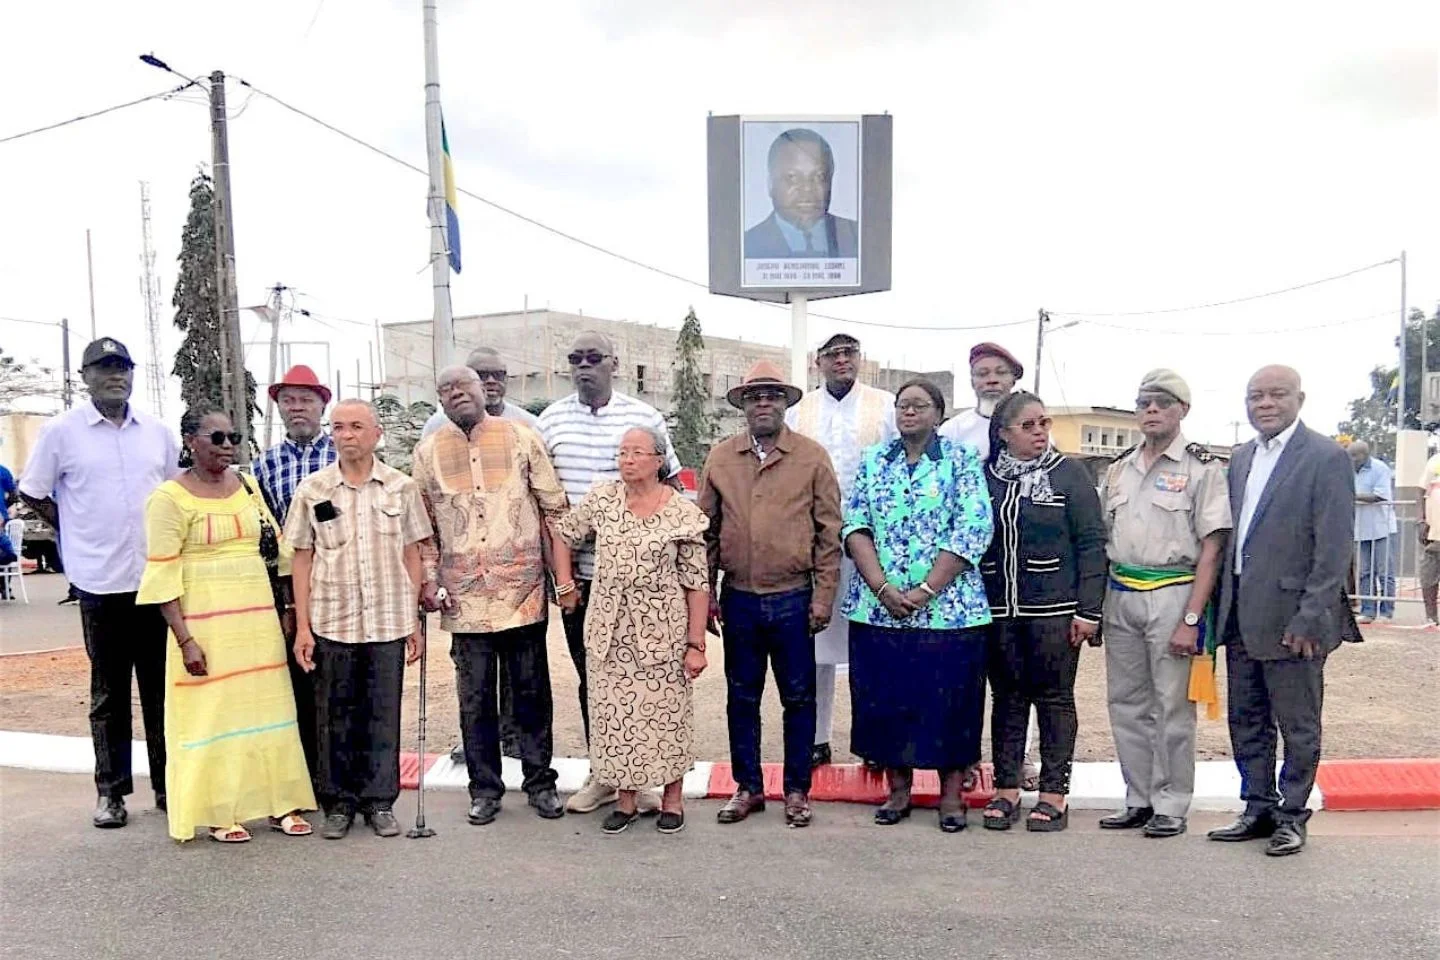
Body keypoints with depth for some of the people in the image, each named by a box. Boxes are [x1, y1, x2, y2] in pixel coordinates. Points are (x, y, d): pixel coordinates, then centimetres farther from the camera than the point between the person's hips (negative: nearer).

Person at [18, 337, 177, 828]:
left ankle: (168, 783, 20)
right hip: (101, 581, -2)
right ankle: (112, 789, 18)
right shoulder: (62, 430, -2)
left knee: (162, 687, 9)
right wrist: (79, 533, 3)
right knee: (109, 692, 7)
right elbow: (33, 493, 5)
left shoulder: (156, 431, 8)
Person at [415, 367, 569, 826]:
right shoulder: (428, 451, 5)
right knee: (475, 698, 9)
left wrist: (564, 578, -4)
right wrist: (429, 581, -1)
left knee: (532, 693, 10)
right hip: (465, 598, 1)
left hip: (523, 593, -1)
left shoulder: (522, 438, -1)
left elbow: (554, 509, 0)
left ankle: (540, 782, 24)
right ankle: (484, 789, 23)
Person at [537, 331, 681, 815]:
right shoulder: (551, 420, 5)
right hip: (576, 573, 2)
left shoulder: (644, 417, -1)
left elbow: (671, 486, 5)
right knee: (590, 676, 11)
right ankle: (603, 773, 25)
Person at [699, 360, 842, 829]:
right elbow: (707, 529, 8)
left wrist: (823, 595, -5)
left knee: (798, 697, 8)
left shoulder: (812, 457, -2)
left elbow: (829, 532, -1)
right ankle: (747, 787, 27)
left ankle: (797, 790, 23)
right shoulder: (720, 457, 5)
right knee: (741, 697, 12)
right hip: (738, 600, 2)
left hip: (793, 600, -2)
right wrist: (705, 592, 4)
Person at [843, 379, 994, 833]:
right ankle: (898, 789, 23)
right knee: (885, 700, 8)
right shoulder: (873, 461, 9)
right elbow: (855, 526, 2)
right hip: (878, 606, 3)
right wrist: (882, 587, -11)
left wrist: (924, 591, -15)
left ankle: (952, 795, 19)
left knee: (949, 702, 4)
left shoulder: (963, 461, 1)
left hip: (949, 606, -3)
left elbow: (972, 532, -8)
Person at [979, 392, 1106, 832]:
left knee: (1055, 698, 5)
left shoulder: (1069, 473, -1)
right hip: (998, 610, 3)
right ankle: (1006, 789, 19)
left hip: (1055, 610, -3)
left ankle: (1054, 794, 14)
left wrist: (1089, 609, -9)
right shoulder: (985, 476, 6)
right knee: (1007, 697, 10)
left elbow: (1092, 542, -3)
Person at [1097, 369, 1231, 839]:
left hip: (1172, 595, -5)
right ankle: (1139, 800, 23)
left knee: (1172, 707, 0)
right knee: (1126, 703, 11)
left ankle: (1171, 805, 14)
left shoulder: (1201, 468, -3)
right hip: (1119, 596, 6)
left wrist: (1191, 619, -14)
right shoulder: (1118, 469, 13)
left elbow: (1211, 549, -7)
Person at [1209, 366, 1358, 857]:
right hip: (1241, 614, 7)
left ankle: (1291, 816, 22)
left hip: (1290, 619, -7)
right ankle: (1259, 809, 29)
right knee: (1246, 720, 15)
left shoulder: (1326, 458, -9)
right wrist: (1223, 606, 9)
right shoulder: (1241, 458, 12)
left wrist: (1310, 619, -17)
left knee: (1298, 726, 7)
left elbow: (1333, 548, -14)